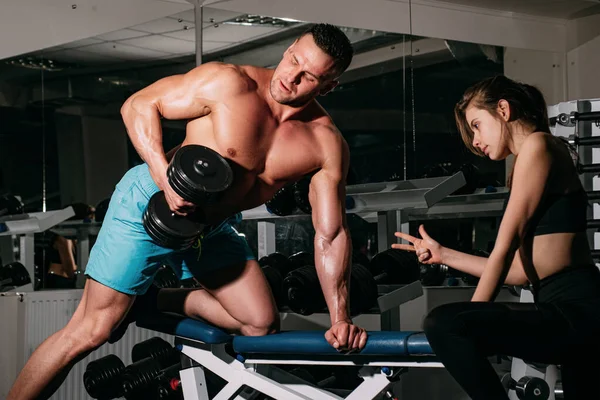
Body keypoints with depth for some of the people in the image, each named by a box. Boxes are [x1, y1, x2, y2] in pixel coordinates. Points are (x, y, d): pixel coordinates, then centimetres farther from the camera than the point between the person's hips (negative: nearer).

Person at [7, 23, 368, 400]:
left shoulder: (327, 143, -12)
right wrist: (165, 177, -28)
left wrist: (341, 317, -14)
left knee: (263, 325, 3)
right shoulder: (229, 83, -22)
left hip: (215, 227, 5)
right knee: (91, 330, -9)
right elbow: (139, 105, -15)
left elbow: (330, 234, -8)